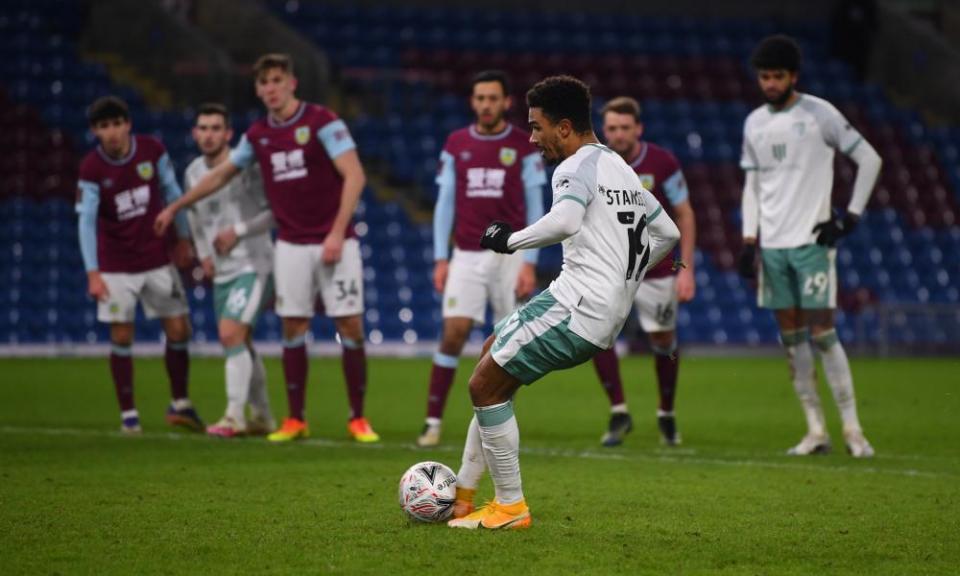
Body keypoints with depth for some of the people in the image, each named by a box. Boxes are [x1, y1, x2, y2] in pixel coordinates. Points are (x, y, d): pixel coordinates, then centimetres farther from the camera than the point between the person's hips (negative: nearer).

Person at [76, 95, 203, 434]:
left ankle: (180, 405, 19)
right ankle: (128, 414, 8)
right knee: (121, 338, -3)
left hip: (158, 260, 2)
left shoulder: (153, 151, -7)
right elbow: (86, 221, -14)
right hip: (116, 267, -2)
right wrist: (92, 273, -19)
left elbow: (171, 193, 6)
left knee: (178, 331, 2)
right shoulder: (91, 169, -13)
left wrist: (183, 238, 10)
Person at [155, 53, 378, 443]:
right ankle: (295, 420, 8)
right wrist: (174, 208, 27)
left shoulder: (322, 122, -8)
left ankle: (358, 419, 3)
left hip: (334, 243, -4)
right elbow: (221, 174, 23)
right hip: (291, 246, 4)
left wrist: (337, 233, -19)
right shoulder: (258, 135, 8)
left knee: (350, 327, -6)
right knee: (293, 328, 1)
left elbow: (354, 176, -13)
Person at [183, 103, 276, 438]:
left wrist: (238, 231, -18)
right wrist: (203, 253, 12)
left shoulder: (245, 167, -14)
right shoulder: (193, 173, 7)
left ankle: (234, 416, -15)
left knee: (230, 334, -18)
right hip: (222, 271, 7)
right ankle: (262, 417, 23)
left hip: (252, 265, -7)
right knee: (241, 343, 11)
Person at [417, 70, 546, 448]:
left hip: (509, 254, -1)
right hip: (466, 256, 1)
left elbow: (534, 208, 0)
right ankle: (433, 422, -7)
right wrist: (440, 259, 3)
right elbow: (445, 203, 9)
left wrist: (529, 263, -7)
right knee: (453, 332, -9)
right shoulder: (455, 145, 6)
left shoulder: (523, 147, 0)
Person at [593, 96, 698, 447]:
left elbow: (684, 216, -4)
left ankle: (666, 415, 30)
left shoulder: (662, 163, -11)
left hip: (656, 270, -1)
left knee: (664, 341, 8)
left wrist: (686, 269, -8)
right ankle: (618, 413, -9)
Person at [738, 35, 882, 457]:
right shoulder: (754, 123, 11)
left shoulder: (819, 114, -5)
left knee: (821, 333, -9)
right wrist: (749, 240, 7)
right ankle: (815, 430, 9)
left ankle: (852, 429, -5)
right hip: (771, 244, 5)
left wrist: (851, 217, -8)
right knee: (791, 336, 4)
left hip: (811, 240, -5)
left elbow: (870, 159, -3)